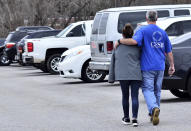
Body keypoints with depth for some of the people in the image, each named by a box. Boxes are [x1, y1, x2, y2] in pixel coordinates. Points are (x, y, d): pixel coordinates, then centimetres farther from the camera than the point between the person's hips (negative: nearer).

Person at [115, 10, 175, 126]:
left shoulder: (143, 30, -5)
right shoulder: (163, 32, 11)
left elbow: (134, 41, -25)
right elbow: (169, 52, 13)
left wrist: (119, 41, -13)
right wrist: (172, 66, 20)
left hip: (147, 67, -4)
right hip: (160, 67, 5)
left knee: (148, 90, -3)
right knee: (157, 90, 14)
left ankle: (154, 108, -27)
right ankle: (154, 115, 20)